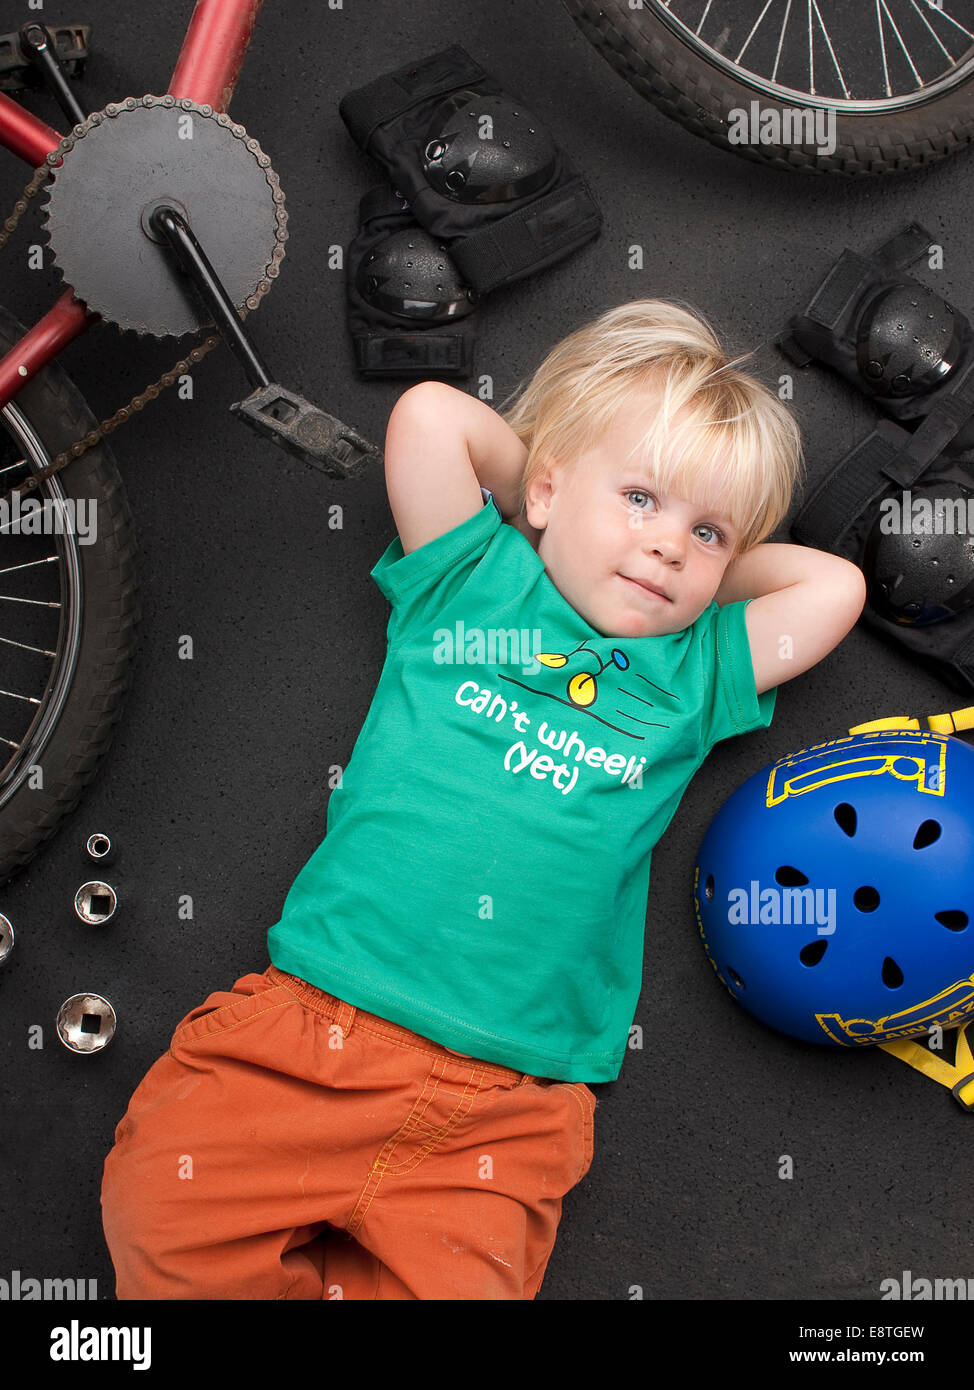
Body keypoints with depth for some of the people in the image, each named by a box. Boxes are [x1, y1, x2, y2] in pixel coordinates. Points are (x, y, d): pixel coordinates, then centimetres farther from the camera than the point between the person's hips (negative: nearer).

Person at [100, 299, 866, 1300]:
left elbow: (836, 588, 13)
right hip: (313, 1025, -1)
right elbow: (428, 415, 0)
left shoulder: (693, 674, 15)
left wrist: (712, 565, 18)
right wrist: (539, 495, 12)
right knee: (162, 1214, -14)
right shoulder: (472, 581, 9)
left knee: (457, 1280, -15)